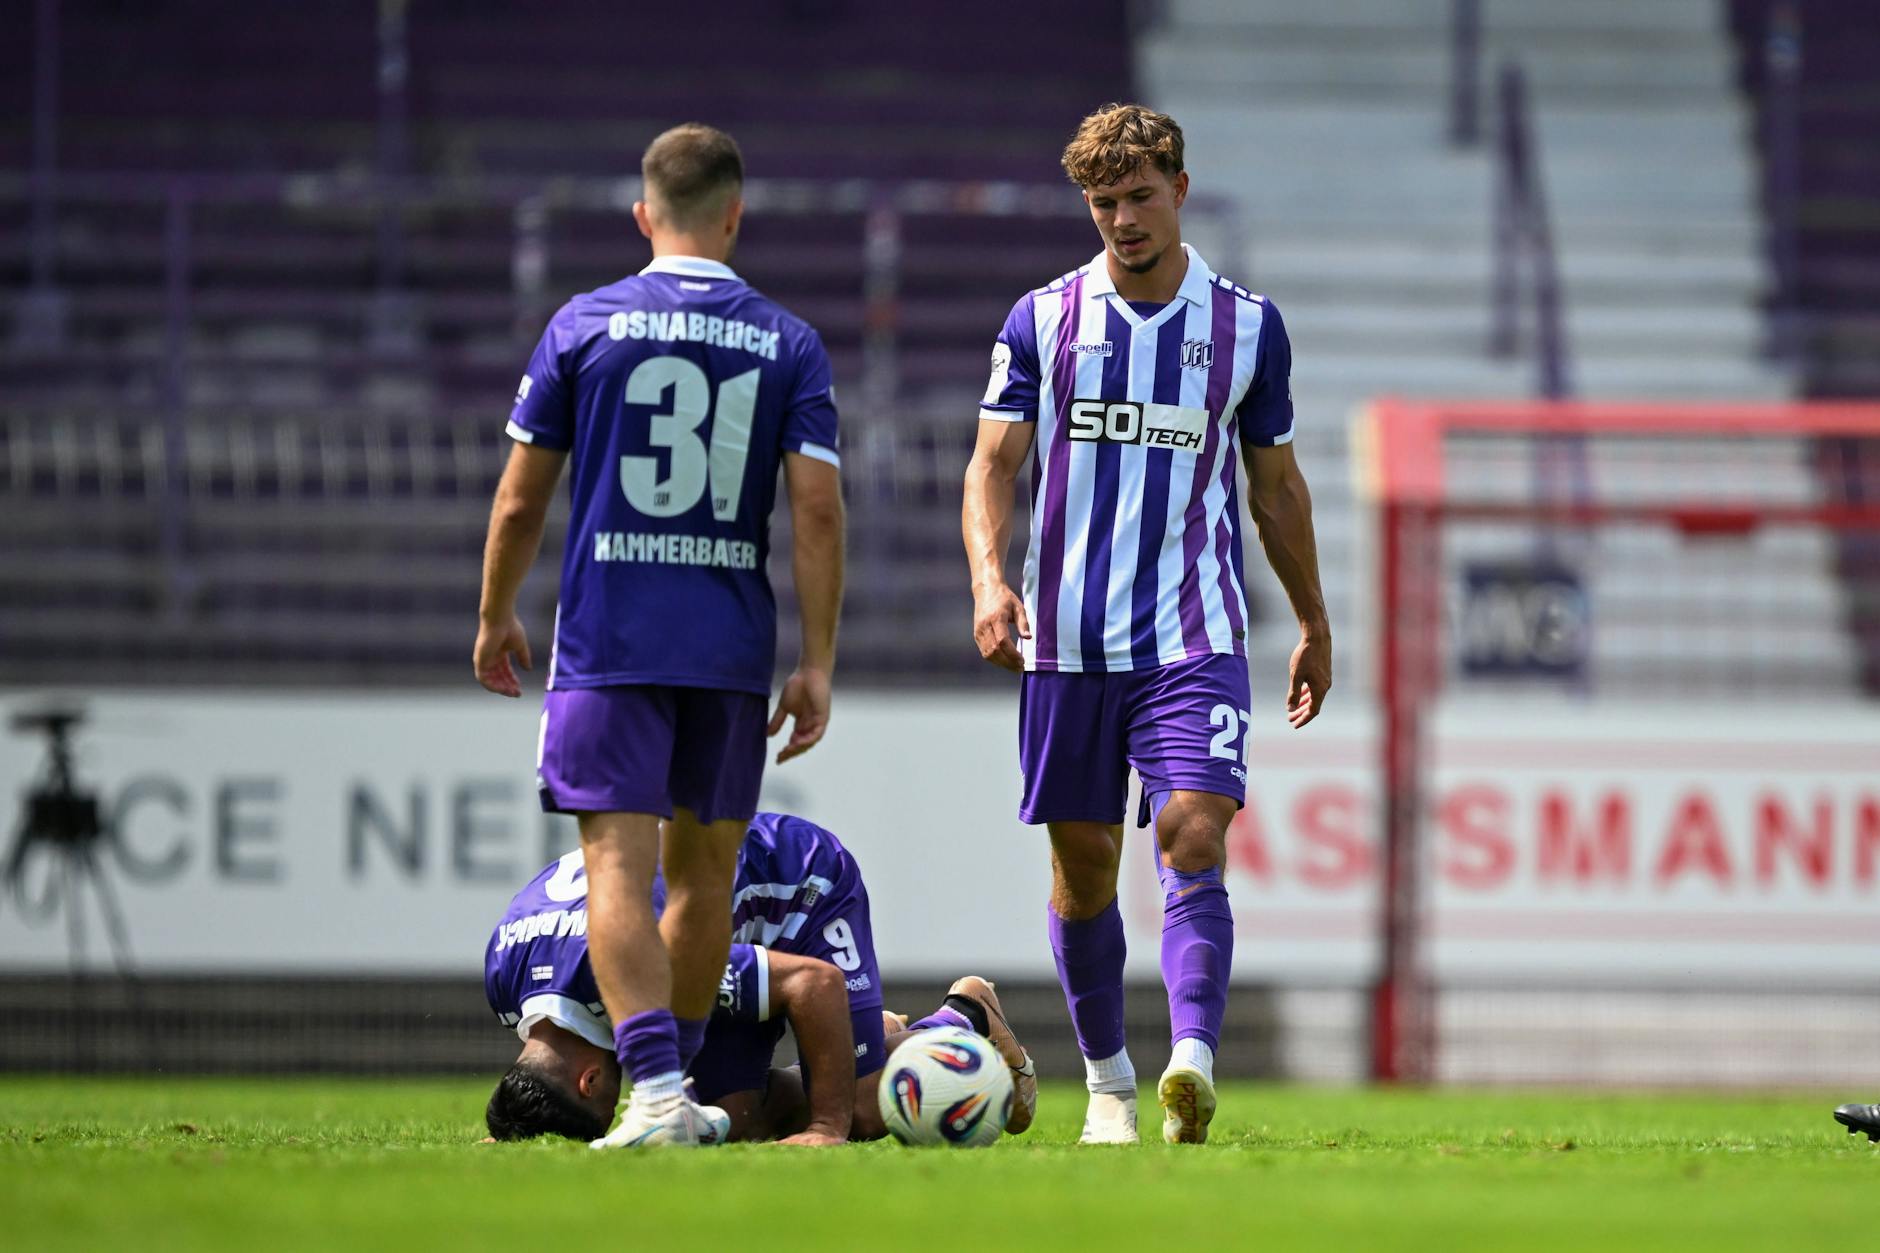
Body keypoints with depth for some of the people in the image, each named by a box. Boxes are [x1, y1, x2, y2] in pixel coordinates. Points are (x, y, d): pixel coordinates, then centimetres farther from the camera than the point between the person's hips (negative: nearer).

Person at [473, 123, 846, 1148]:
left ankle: (655, 1090, -22)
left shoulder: (584, 325, 1)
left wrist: (496, 618, 17)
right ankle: (675, 1087, 23)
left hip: (608, 639, -2)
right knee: (703, 869, 16)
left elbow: (521, 498, 2)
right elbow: (817, 508, -3)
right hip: (733, 644, 2)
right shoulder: (788, 345, 3)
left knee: (618, 866, -7)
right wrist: (817, 663, 1)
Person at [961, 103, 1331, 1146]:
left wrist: (1314, 626, 19)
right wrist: (989, 579, -16)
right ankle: (1106, 1082, 20)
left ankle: (1193, 1067, -29)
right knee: (1083, 863, 6)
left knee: (1194, 843, -17)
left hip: (1194, 638, -1)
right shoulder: (1043, 319, 5)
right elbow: (993, 465, 2)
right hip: (1068, 640, 1)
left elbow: (1276, 485, 15)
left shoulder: (1248, 325, 7)